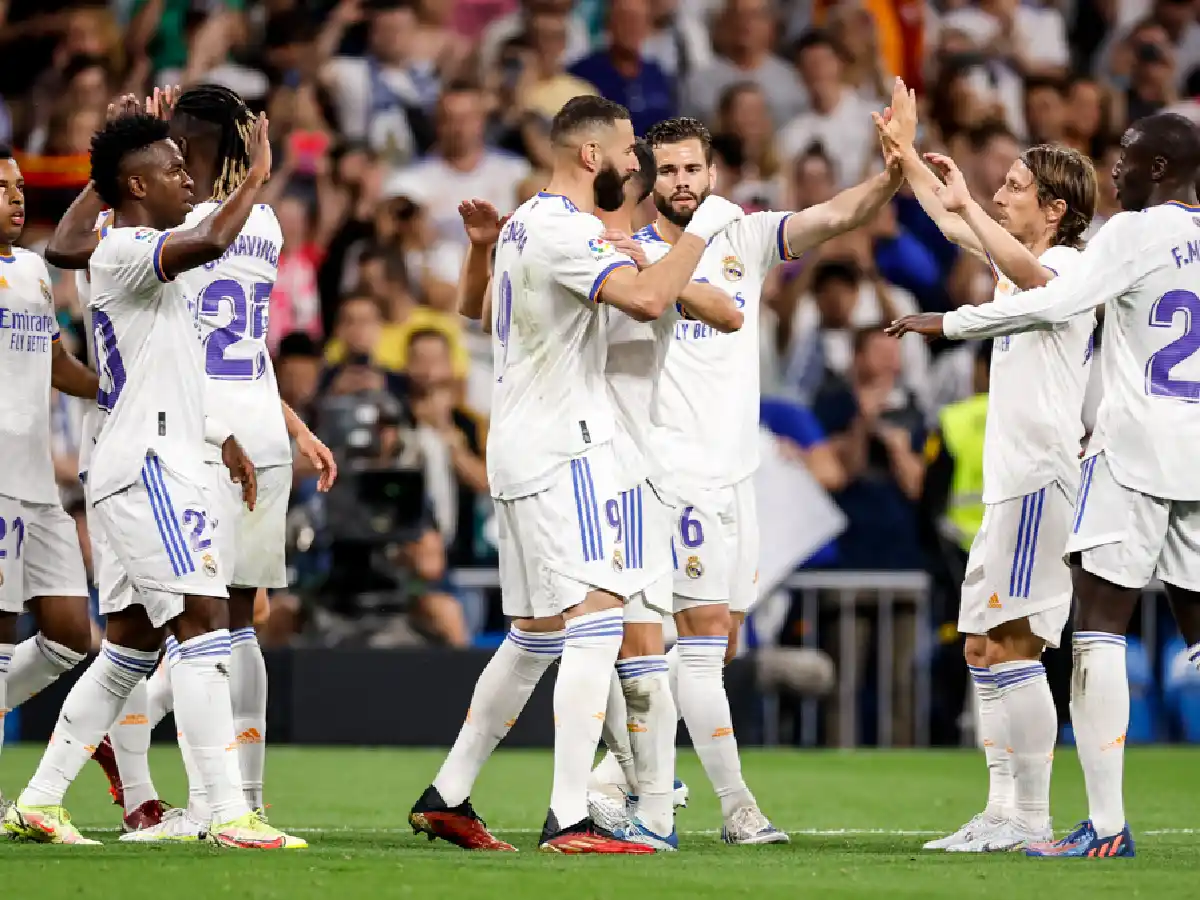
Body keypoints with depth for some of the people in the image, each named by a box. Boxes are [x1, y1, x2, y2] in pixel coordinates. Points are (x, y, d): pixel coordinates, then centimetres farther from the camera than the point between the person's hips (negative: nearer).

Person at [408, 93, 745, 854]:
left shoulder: (528, 223, 16)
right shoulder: (564, 230, -16)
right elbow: (646, 299, -30)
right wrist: (702, 228, -15)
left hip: (524, 445, 10)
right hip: (561, 448, -10)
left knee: (536, 636, 16)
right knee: (595, 625, -14)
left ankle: (447, 797, 21)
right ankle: (569, 820, -20)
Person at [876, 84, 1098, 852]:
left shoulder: (1067, 268, -10)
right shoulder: (1023, 265, 18)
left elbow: (1025, 269, -34)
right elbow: (949, 220, 33)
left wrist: (966, 202, -34)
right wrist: (905, 152, 32)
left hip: (1043, 478, -10)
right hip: (1012, 480, 10)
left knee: (1010, 645, -14)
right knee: (983, 644, 11)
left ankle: (1033, 819, -15)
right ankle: (1003, 811, 13)